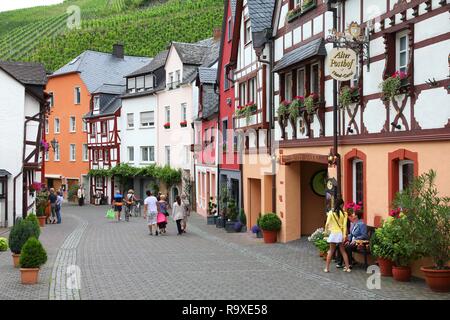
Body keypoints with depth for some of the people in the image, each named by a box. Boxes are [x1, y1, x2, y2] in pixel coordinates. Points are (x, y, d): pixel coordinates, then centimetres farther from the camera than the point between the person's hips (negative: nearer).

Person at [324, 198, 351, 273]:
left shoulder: (331, 212, -5)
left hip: (333, 233, 0)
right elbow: (344, 225, -9)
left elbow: (327, 223, -9)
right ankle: (347, 267, 12)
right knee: (343, 251, 12)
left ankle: (327, 268, 9)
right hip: (340, 233, 0)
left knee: (331, 251, 10)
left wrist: (326, 230, 4)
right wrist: (344, 235, -11)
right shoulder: (344, 213, -4)